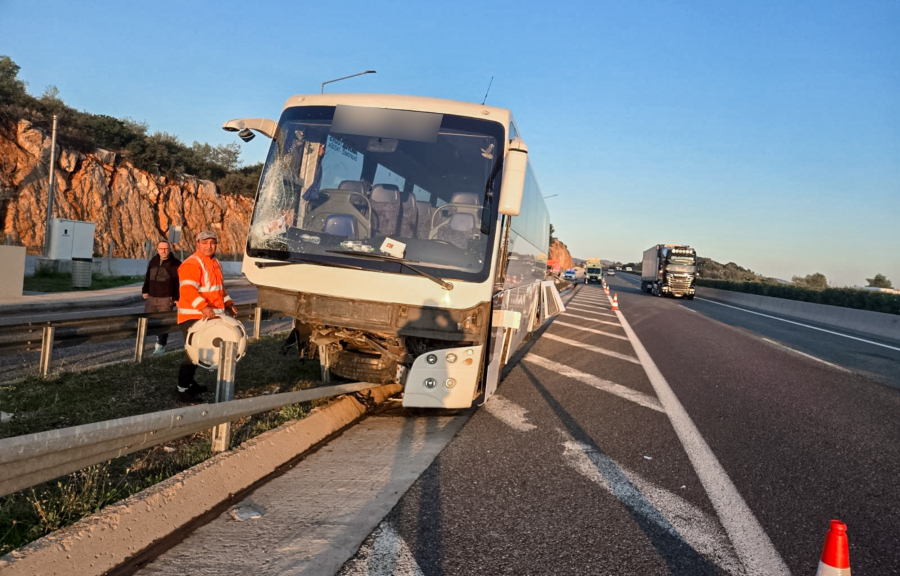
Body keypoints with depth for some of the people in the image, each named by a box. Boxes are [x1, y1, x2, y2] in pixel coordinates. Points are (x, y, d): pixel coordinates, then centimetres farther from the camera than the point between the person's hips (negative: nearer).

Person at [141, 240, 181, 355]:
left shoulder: (175, 264, -7)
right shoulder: (153, 261, 11)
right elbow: (148, 277, 22)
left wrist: (177, 298, -14)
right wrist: (145, 290, 19)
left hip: (166, 299, -5)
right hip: (151, 298, 5)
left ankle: (161, 345, 12)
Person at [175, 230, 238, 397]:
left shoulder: (215, 263, 16)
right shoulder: (191, 264, -14)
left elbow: (219, 288, 28)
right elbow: (188, 290, -26)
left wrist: (228, 304, 18)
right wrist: (203, 307, -37)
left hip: (210, 317, 9)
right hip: (193, 317, -9)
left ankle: (189, 383, 28)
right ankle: (183, 388, 2)